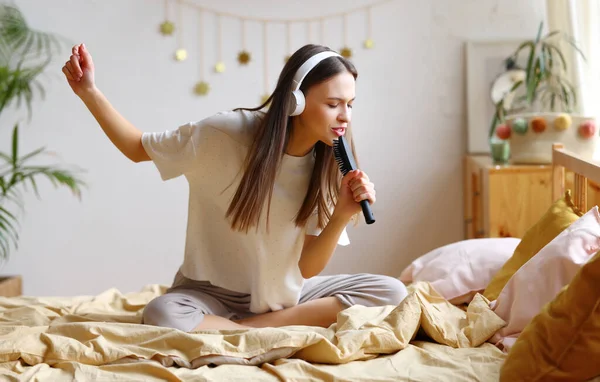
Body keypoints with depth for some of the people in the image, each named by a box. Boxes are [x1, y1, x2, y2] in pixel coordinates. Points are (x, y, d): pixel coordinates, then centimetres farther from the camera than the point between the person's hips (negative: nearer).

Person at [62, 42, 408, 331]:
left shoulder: (326, 167, -7)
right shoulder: (226, 133, -17)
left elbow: (308, 267, -10)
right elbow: (138, 148, -3)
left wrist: (343, 215, -26)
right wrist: (89, 91, -15)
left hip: (283, 293, 4)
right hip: (212, 293, -4)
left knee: (391, 291, -16)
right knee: (162, 317, -38)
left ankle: (247, 328, -21)